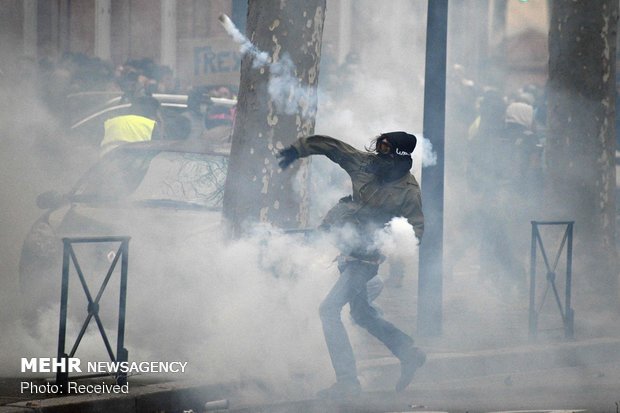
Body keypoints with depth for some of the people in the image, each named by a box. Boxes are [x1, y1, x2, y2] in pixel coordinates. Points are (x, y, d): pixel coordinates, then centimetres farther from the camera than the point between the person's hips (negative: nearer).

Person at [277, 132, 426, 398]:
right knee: (362, 314, 20)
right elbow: (329, 146, 5)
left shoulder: (408, 191, -16)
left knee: (329, 310, -16)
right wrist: (297, 149, 0)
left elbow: (415, 231, -10)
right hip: (350, 251, 8)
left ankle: (347, 381, -15)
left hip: (367, 257, -8)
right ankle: (410, 355, 34)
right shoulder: (364, 163, -4)